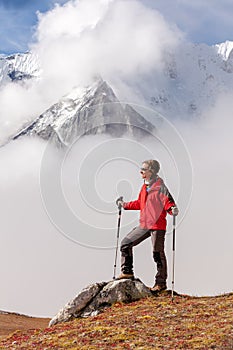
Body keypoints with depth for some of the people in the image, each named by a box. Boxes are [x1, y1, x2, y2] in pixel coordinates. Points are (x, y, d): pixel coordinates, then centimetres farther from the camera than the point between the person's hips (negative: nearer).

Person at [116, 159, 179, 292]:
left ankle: (161, 282, 11)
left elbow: (168, 201, -17)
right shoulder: (145, 187, 13)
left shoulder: (160, 187, -12)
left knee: (158, 254, -1)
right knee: (126, 243, 9)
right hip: (144, 225, 8)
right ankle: (127, 272, 20)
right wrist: (125, 205, 27)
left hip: (157, 226, -8)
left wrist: (172, 209, -37)